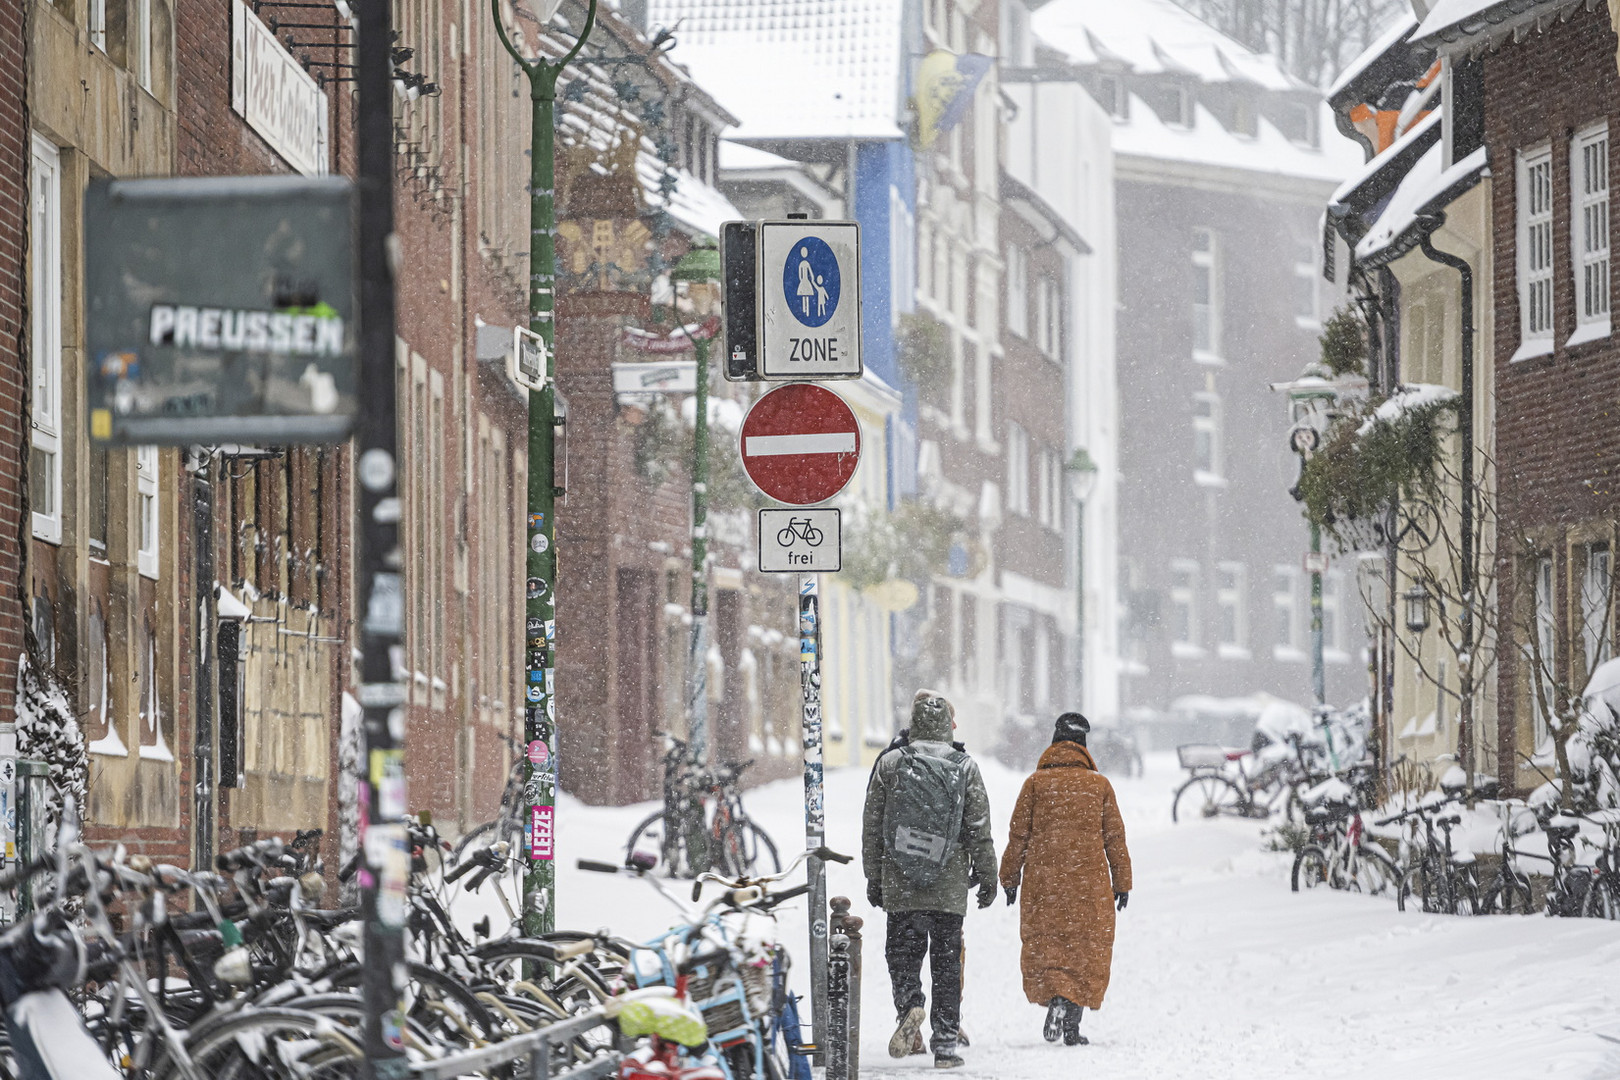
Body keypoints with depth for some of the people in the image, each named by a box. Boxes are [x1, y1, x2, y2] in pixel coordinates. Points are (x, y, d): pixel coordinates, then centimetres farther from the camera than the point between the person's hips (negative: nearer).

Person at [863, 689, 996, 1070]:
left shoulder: (889, 764, 0)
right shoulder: (965, 768, -1)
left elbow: (871, 827, 4)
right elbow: (979, 830, 1)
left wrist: (874, 879, 11)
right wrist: (986, 877, 12)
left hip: (899, 886, 0)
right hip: (950, 888, 0)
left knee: (902, 952, 7)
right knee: (947, 963, 7)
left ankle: (909, 1003, -22)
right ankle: (945, 1044, 6)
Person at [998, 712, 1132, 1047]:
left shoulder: (1036, 782, 0)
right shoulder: (1100, 784, 3)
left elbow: (1018, 834, 1)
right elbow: (1114, 837, 6)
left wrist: (1010, 878, 10)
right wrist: (1121, 882, 14)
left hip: (1043, 881, -1)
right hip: (1090, 881, 1)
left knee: (1043, 945, 8)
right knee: (1085, 947, 6)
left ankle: (1055, 996, -19)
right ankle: (1072, 1027, 1)